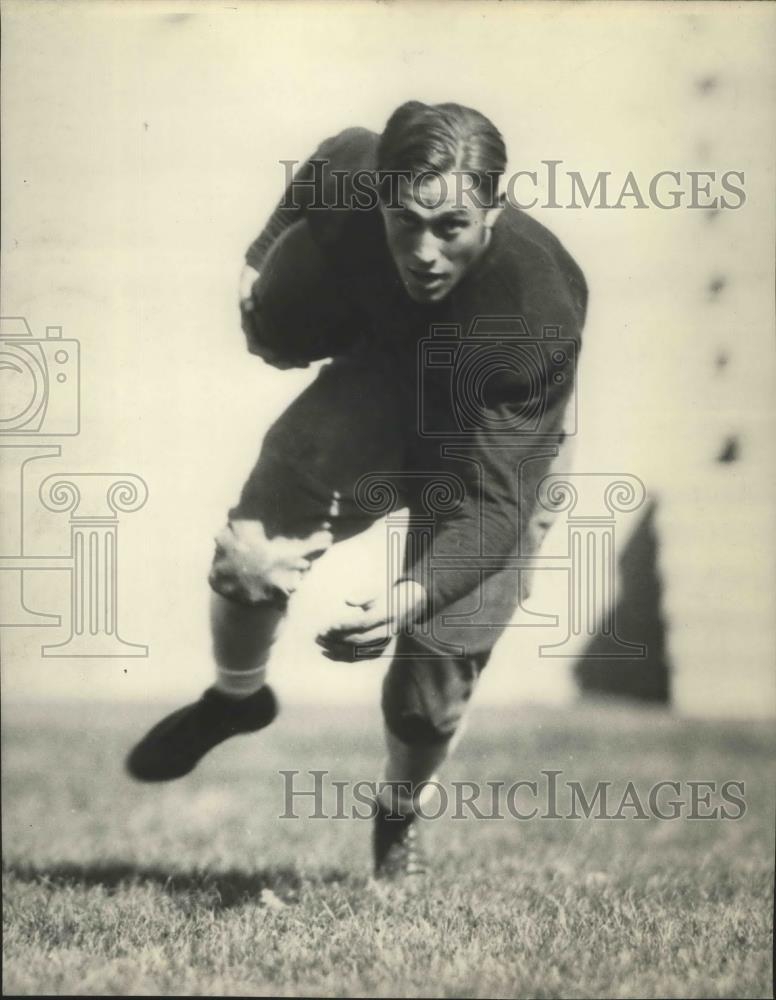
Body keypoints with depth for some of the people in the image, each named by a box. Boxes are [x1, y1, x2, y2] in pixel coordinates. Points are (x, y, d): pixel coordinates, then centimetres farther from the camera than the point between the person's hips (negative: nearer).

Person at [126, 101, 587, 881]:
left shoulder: (542, 310, -41)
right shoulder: (350, 188, -31)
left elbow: (491, 503, -41)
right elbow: (339, 152, -2)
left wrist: (409, 597, -57)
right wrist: (268, 250, -1)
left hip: (492, 443, -3)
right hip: (381, 385, 3)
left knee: (433, 686, -8)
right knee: (249, 553, -18)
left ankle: (399, 818, 28)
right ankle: (236, 696, 18)